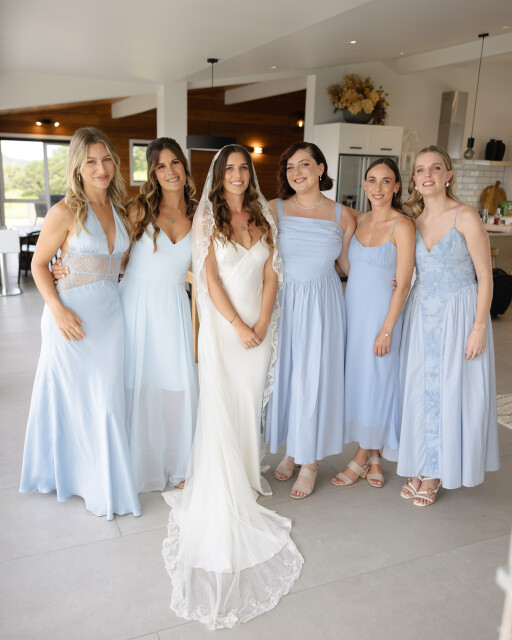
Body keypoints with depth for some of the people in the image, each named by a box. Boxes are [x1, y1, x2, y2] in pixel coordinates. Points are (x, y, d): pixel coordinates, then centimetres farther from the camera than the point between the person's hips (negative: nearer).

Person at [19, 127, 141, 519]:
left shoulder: (119, 210, 7)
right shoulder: (66, 212, -11)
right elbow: (39, 265, -6)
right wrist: (57, 309, -18)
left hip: (109, 314, 5)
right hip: (73, 317, -5)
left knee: (107, 400, 11)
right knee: (74, 396, 6)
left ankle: (106, 481, 30)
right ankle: (75, 474, 27)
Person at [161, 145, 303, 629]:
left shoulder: (263, 219, 10)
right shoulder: (206, 219, 0)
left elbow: (271, 275, 6)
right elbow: (210, 279, -7)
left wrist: (262, 323, -6)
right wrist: (238, 326, -12)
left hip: (258, 326, 3)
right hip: (222, 325, -3)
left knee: (250, 404, 9)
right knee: (219, 408, -5)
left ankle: (246, 479, 25)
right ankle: (222, 504, 4)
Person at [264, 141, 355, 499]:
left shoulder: (342, 215, 2)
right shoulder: (274, 210, 2)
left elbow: (349, 265, 10)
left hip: (323, 304, -1)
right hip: (284, 301, 1)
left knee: (315, 378, 2)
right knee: (284, 373, 8)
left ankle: (311, 461, 19)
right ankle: (291, 450, 29)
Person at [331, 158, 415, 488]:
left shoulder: (402, 226, -11)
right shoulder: (361, 220, 8)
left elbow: (403, 284, -13)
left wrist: (386, 330, -16)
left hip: (381, 313, -6)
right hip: (353, 311, 6)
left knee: (374, 383, 2)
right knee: (357, 380, 10)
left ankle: (362, 458, 19)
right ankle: (374, 458, 25)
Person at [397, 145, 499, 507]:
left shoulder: (465, 217, -12)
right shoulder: (412, 220, 4)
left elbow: (485, 277, -11)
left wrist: (479, 328, -14)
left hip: (458, 313, -5)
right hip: (421, 313, 5)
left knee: (450, 390, 4)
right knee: (420, 388, 9)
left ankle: (437, 473, 21)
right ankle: (421, 467, 25)